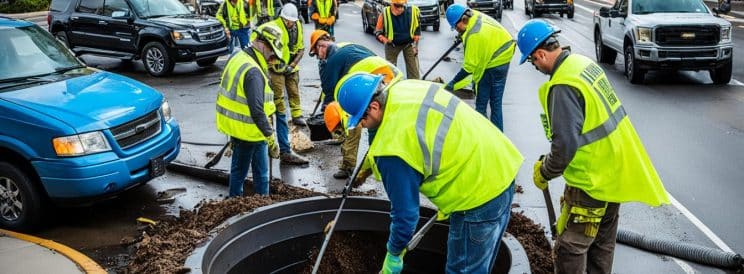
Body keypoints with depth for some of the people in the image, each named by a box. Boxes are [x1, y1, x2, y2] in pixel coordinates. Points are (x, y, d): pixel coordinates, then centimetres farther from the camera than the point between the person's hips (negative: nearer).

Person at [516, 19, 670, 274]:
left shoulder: (563, 86, -25)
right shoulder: (584, 63, 3)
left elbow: (565, 145, -27)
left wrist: (544, 172, -10)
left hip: (593, 182, -10)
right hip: (615, 170, 10)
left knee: (570, 247, 3)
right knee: (602, 241, 23)